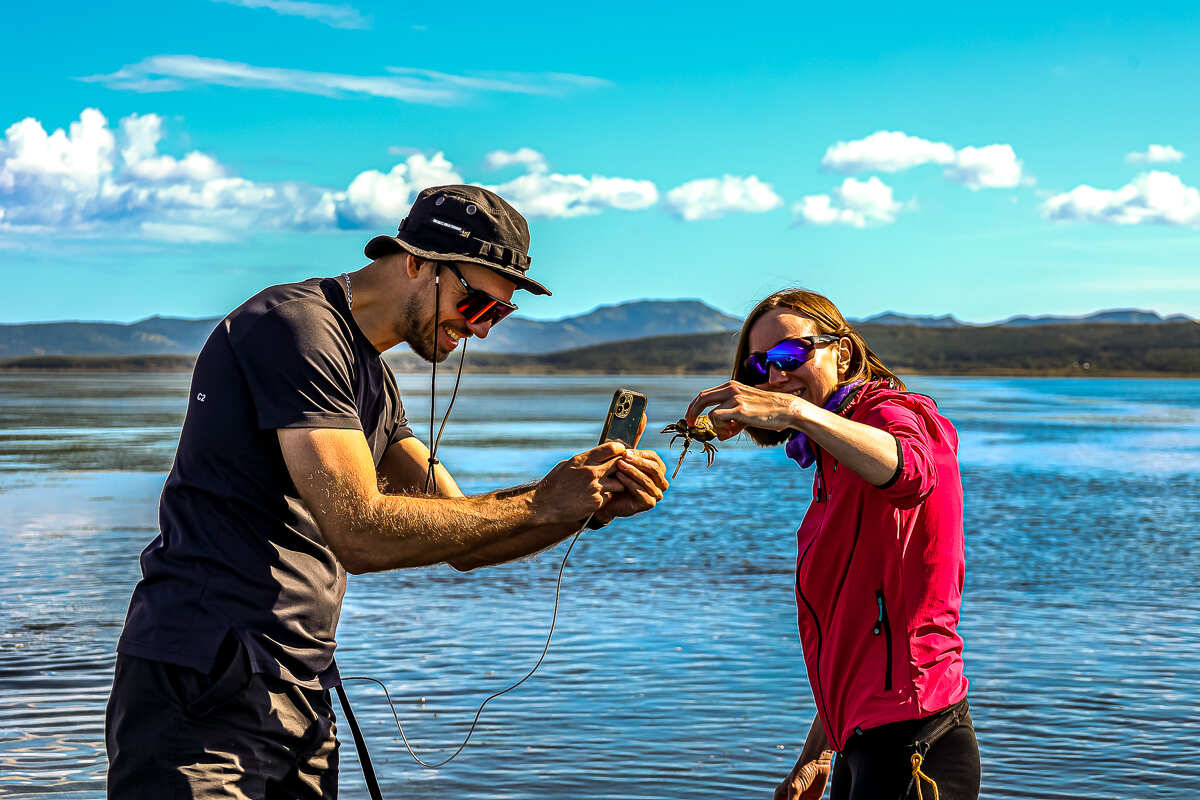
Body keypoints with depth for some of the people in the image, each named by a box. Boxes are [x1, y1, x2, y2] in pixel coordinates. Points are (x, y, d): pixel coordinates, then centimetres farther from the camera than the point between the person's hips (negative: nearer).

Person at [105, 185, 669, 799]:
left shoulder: (371, 380, 20)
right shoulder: (299, 324, -11)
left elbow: (458, 536, 15)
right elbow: (360, 532, -21)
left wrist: (592, 503, -1)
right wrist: (541, 505, -15)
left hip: (300, 695, 9)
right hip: (206, 691, -9)